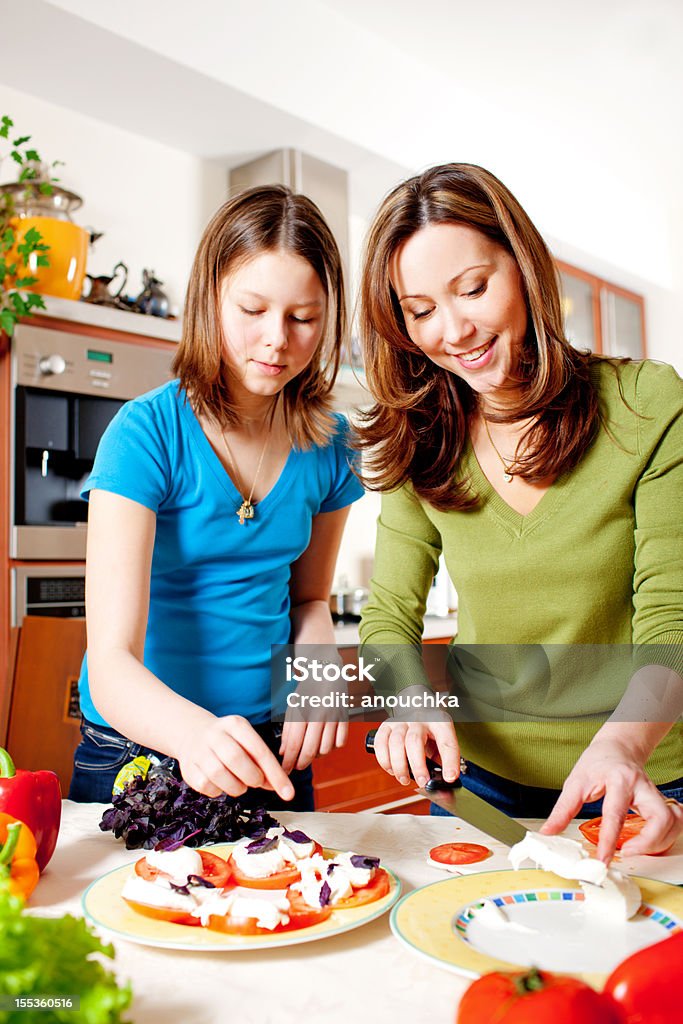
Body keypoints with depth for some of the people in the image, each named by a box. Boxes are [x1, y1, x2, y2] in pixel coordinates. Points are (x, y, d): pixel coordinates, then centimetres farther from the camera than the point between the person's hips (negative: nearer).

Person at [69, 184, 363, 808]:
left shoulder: (328, 443, -5)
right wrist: (196, 731, -45)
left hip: (270, 750, 4)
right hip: (137, 749, -3)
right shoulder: (147, 433, -20)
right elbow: (111, 665, -26)